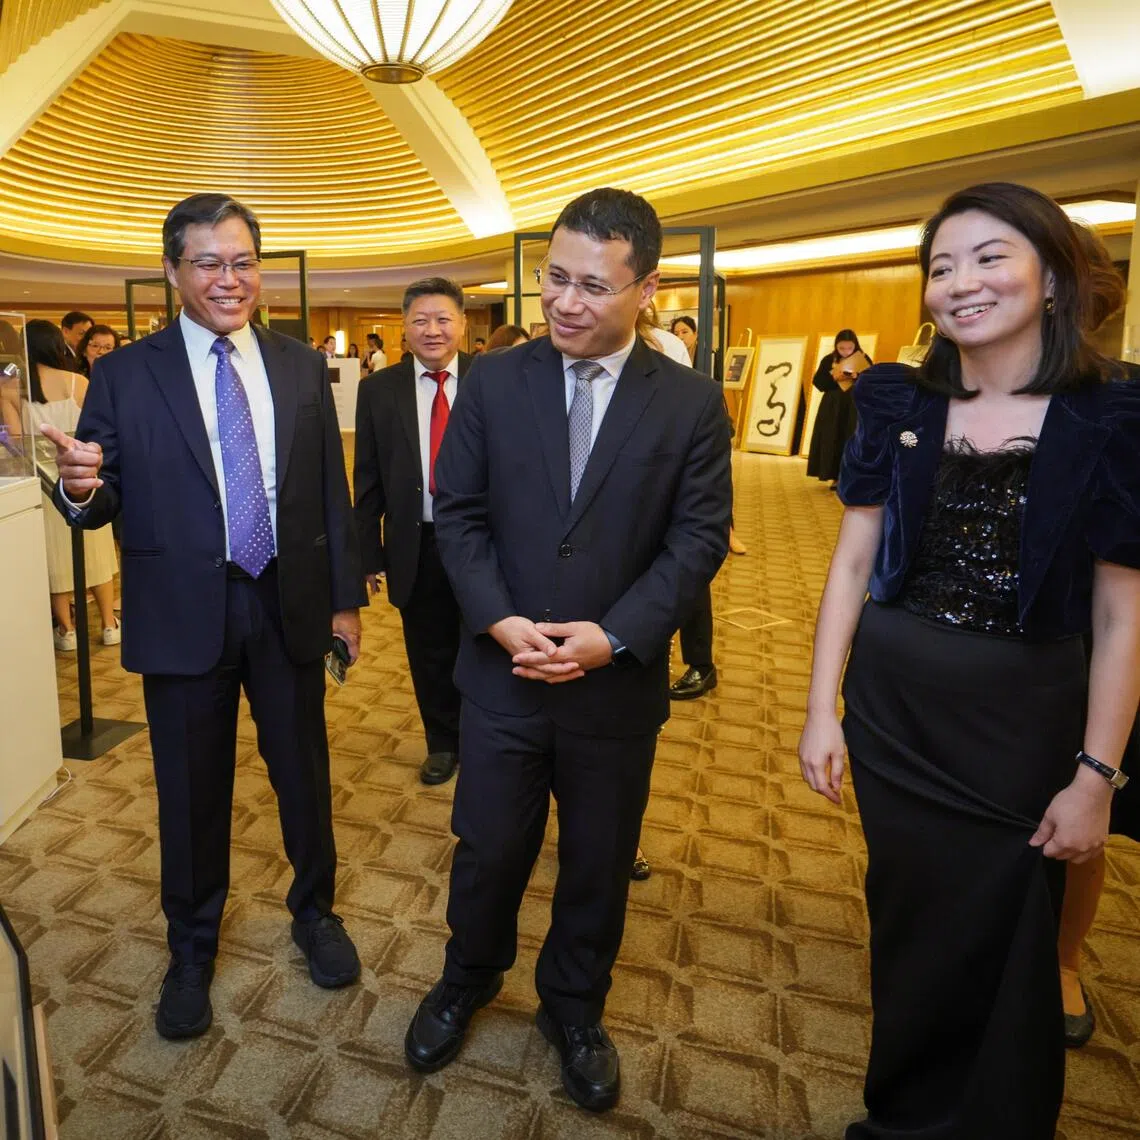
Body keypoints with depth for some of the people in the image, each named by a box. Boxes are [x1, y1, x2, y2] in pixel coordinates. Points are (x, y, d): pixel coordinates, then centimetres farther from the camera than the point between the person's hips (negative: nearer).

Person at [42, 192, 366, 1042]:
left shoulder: (303, 368, 4)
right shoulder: (124, 376, -2)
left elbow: (330, 489, 5)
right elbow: (106, 504, -2)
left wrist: (346, 595, 4)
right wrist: (81, 488, -25)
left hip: (290, 604, 2)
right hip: (184, 614, -1)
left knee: (305, 772, 15)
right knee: (193, 791, 13)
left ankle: (315, 909, 41)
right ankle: (192, 950, 37)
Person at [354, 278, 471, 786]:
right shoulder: (379, 390, 2)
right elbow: (367, 480, 3)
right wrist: (369, 552, 1)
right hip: (416, 547, 2)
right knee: (430, 655, 15)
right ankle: (442, 744, 37)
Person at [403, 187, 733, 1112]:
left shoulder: (692, 402, -5)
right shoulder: (493, 382, -2)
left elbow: (699, 539, -6)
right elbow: (458, 513, -1)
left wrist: (612, 635, -17)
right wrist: (499, 621, -15)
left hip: (619, 683, 0)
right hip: (503, 672, 1)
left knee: (599, 865, 17)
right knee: (488, 852, 16)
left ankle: (575, 1011, 44)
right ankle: (468, 981, 47)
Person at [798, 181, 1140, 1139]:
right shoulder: (898, 404, -1)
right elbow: (852, 565, 0)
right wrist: (822, 710, -2)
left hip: (1025, 725, -2)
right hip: (893, 708, 2)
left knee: (1003, 945, 14)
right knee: (907, 925, 18)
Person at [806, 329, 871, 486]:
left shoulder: (863, 359, 0)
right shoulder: (828, 360, 2)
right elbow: (818, 382, -2)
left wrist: (858, 377, -22)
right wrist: (834, 378, -16)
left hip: (856, 407, -1)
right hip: (833, 407, 1)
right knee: (833, 440, 0)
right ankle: (835, 476, 8)